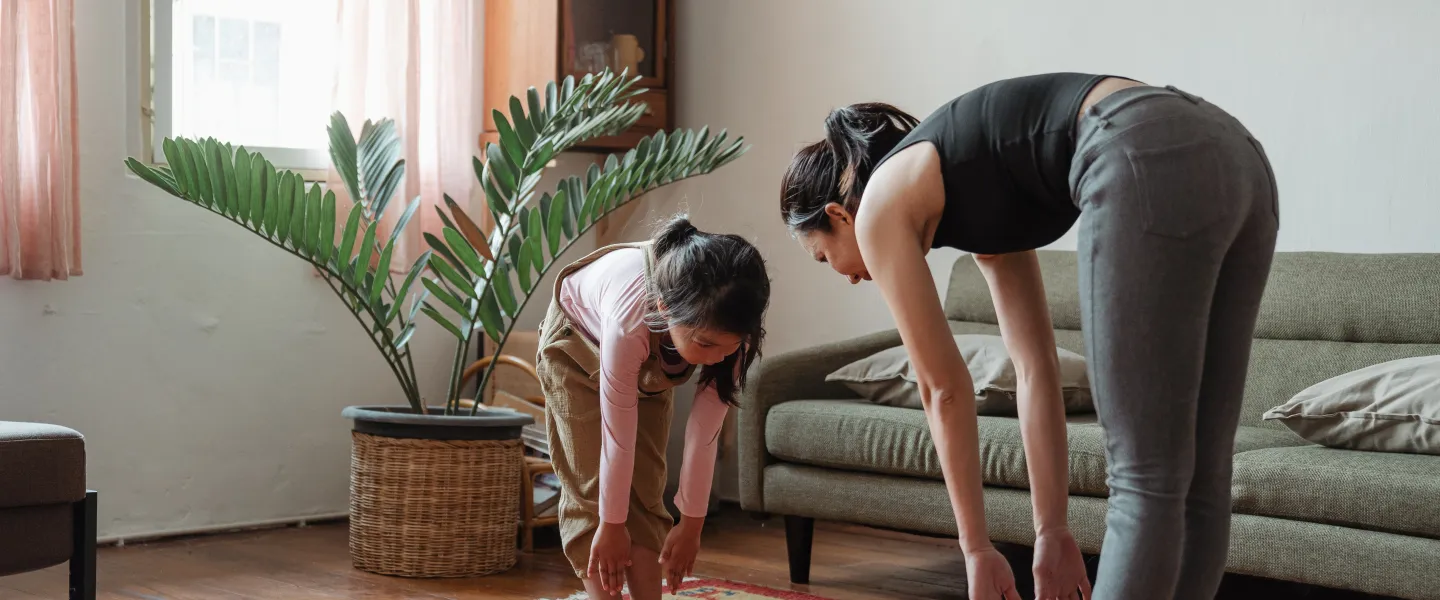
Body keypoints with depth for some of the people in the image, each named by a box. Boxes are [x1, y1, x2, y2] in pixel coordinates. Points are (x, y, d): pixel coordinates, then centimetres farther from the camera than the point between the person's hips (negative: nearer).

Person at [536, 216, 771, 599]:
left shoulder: (724, 330, -34)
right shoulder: (629, 320, -45)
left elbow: (705, 432, -24)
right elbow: (619, 435, -34)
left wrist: (692, 523, -17)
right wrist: (611, 525, -24)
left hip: (652, 364, 3)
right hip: (579, 344, -3)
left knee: (645, 492, -3)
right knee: (593, 491, -11)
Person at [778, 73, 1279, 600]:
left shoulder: (882, 205, 13)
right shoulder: (978, 210, 33)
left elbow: (945, 390, 13)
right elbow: (1036, 369, 29)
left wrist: (976, 550, 21)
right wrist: (1052, 531, 28)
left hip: (1152, 169, -9)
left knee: (1143, 479, -3)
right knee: (1197, 479, 11)